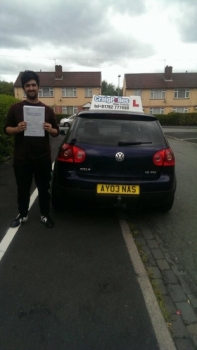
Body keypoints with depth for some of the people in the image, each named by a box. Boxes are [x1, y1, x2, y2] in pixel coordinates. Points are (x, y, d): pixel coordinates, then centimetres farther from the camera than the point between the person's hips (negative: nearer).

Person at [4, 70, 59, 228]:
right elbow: (6, 129, 5)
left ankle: (45, 215, 27)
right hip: (21, 158, 0)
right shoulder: (15, 108, 3)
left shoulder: (47, 109, 6)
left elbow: (56, 132, 9)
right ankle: (22, 215, 32)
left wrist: (50, 129, -14)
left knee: (44, 188, 10)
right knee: (23, 189, 12)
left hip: (43, 158, 0)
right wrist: (17, 129, -17)